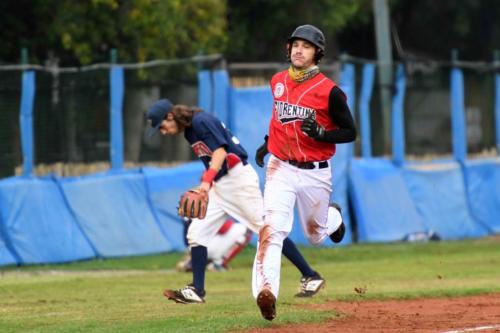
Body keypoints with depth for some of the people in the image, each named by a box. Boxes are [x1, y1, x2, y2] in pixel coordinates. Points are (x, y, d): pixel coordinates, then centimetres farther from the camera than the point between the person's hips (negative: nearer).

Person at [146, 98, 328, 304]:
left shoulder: (201, 121, -15)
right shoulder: (188, 130, 13)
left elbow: (220, 152, -26)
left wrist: (207, 179, -38)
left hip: (238, 177, -10)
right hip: (218, 186, 10)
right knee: (196, 233, 0)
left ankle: (311, 277, -2)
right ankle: (197, 291, 0)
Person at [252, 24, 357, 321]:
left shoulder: (329, 91, -12)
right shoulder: (278, 82, 4)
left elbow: (350, 132, -6)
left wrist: (320, 133, -22)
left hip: (315, 173, -2)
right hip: (280, 168, 2)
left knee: (315, 236, 16)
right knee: (272, 229, -19)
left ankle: (333, 216, 53)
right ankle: (266, 292, -31)